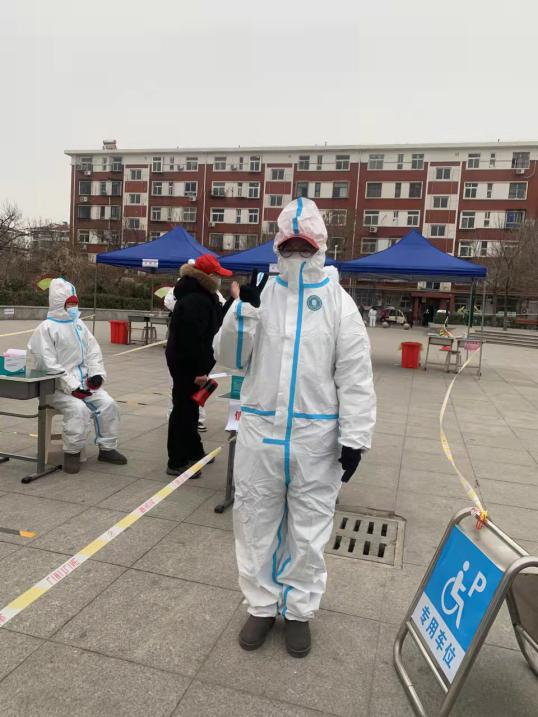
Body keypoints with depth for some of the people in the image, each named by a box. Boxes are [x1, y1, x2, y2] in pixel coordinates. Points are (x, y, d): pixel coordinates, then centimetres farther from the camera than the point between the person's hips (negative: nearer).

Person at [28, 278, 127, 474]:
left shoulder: (79, 324, 12)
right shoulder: (46, 328, -10)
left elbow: (93, 351, 14)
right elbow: (47, 365, -17)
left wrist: (96, 374, -4)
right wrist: (71, 387, -21)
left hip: (84, 382, 7)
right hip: (57, 387, -6)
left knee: (108, 403, -11)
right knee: (78, 409, -30)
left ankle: (107, 448, 3)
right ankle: (72, 452, -11)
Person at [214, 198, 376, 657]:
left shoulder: (339, 302, -1)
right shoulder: (260, 296, 4)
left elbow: (355, 376, -3)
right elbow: (230, 358, 2)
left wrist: (354, 438, -8)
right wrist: (244, 310, -13)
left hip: (315, 438, -1)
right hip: (259, 433, 2)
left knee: (309, 531, 12)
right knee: (257, 522, 14)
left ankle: (299, 611, 33)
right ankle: (262, 605, 35)